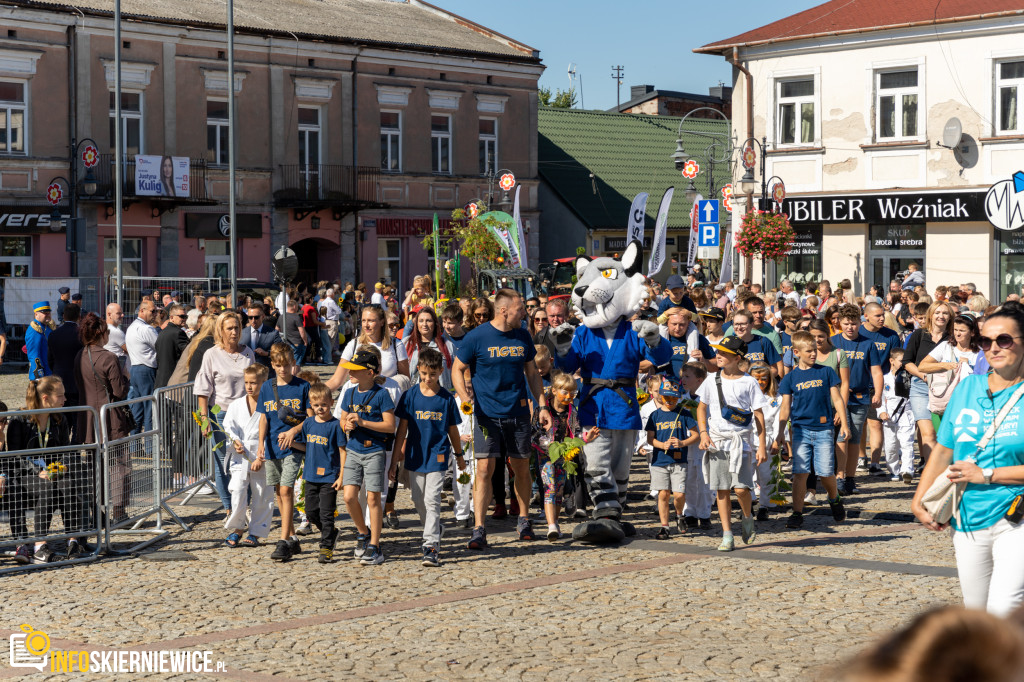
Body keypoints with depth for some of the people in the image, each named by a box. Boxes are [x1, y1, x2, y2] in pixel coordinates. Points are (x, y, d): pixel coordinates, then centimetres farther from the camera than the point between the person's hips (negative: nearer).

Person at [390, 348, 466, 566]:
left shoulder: (446, 398, -3)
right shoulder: (410, 396, -2)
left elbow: (452, 430, 9)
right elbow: (402, 429, 1)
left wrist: (459, 455, 19)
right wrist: (394, 461, 0)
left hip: (437, 456, -3)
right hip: (415, 456, 3)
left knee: (432, 501, -11)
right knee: (419, 501, 12)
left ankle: (431, 546, -12)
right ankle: (435, 531, 35)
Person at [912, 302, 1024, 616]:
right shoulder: (967, 388, 10)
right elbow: (943, 450, 15)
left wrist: (987, 475, -13)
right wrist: (919, 501, 7)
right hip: (968, 520, 5)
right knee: (975, 612, 11)